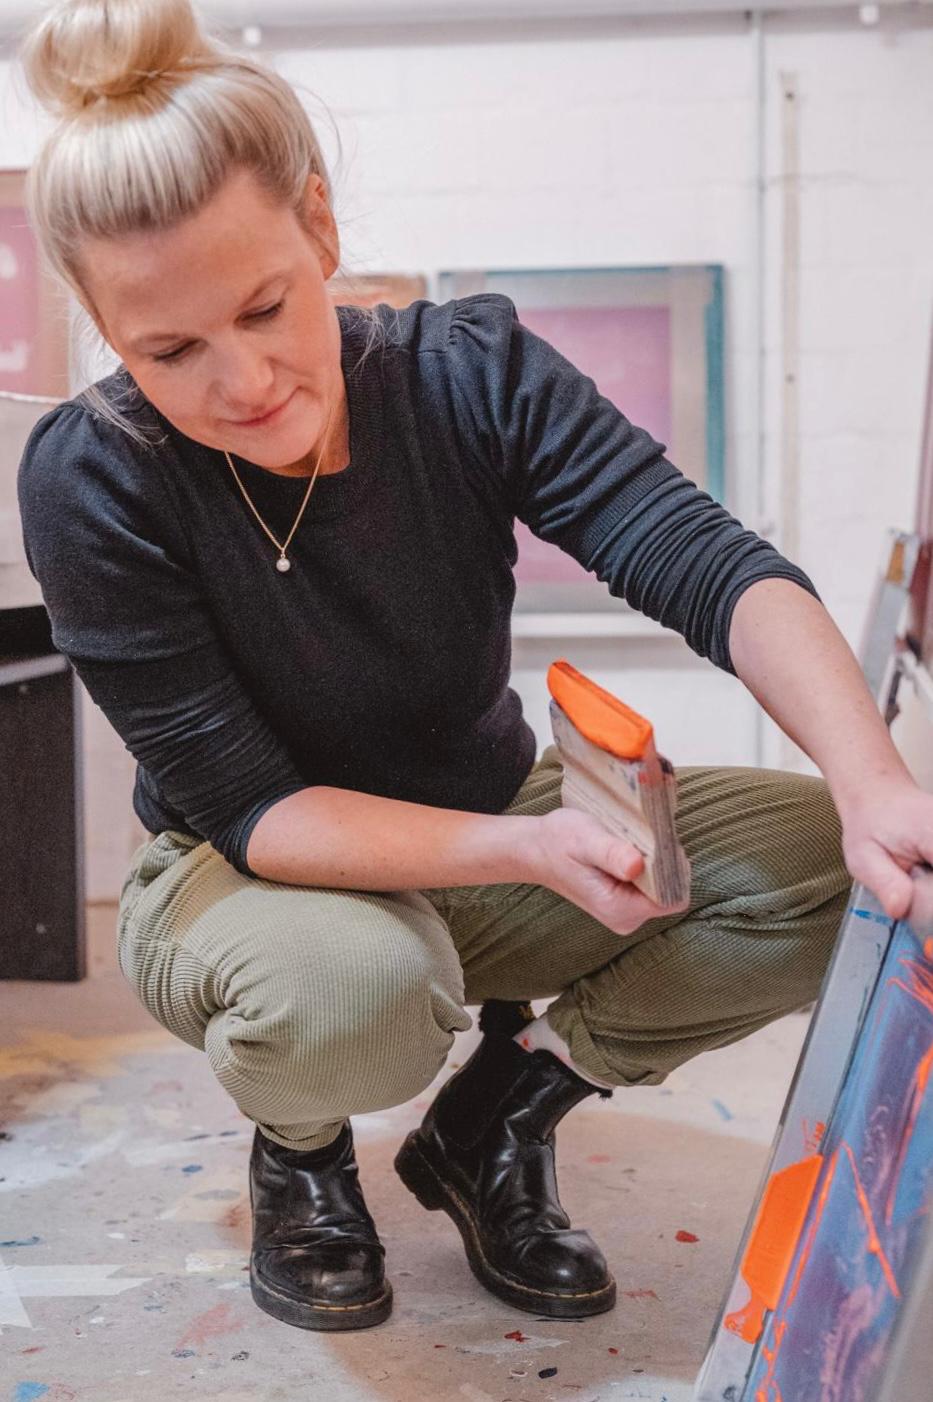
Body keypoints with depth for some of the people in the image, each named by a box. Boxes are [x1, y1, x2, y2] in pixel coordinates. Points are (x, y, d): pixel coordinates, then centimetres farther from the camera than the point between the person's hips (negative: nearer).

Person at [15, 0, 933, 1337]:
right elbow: (246, 806, -23)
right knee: (355, 990, -40)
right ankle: (299, 1143, 0)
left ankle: (497, 1117, 3)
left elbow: (708, 560, -26)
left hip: (494, 828, 4)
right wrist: (527, 851, -38)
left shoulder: (468, 370, -17)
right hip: (241, 876, -3)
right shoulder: (90, 482, -23)